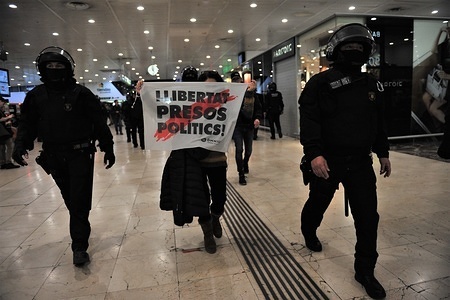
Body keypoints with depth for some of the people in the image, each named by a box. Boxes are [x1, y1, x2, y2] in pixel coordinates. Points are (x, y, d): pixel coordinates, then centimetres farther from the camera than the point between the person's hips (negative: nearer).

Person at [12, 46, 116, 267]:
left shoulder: (80, 94, -5)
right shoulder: (36, 96, 5)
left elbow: (98, 122, -4)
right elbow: (27, 124, 9)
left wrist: (107, 148, -4)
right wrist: (20, 145, -8)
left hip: (80, 155, -4)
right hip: (53, 156, 4)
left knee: (79, 201, -4)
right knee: (70, 200, 15)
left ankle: (79, 246, 4)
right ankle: (81, 230, 37)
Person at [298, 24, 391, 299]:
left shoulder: (371, 84, 11)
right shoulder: (320, 83, -8)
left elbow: (379, 122, 17)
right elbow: (310, 121, -16)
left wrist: (383, 153, 17)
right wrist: (314, 153, -25)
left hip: (361, 162, 5)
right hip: (327, 160, -4)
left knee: (368, 216, 3)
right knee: (318, 204, 16)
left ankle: (365, 270, 20)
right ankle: (309, 233, 48)